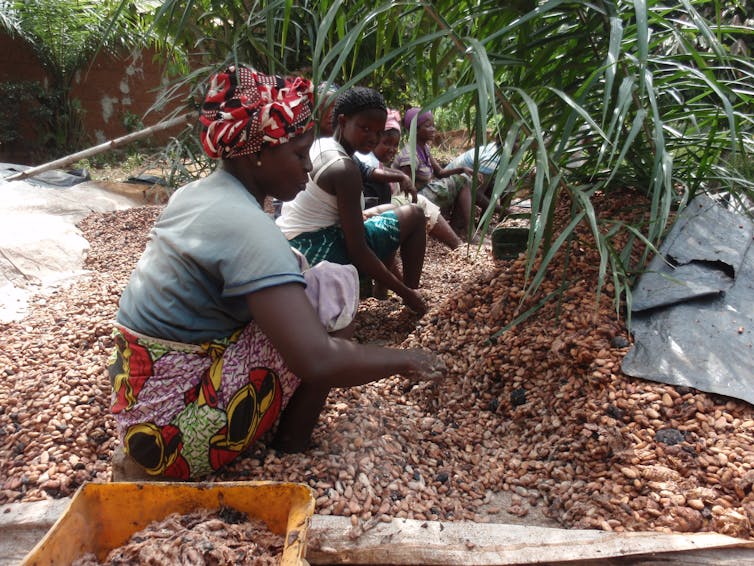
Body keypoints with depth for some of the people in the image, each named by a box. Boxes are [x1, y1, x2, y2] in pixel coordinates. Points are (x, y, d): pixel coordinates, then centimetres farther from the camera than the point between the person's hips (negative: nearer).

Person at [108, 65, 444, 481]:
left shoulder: (193, 195, 5)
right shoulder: (246, 225, -23)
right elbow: (318, 362, -30)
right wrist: (403, 359, -14)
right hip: (178, 437, -8)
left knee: (291, 285, 19)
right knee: (335, 285, -10)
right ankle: (293, 442, 3)